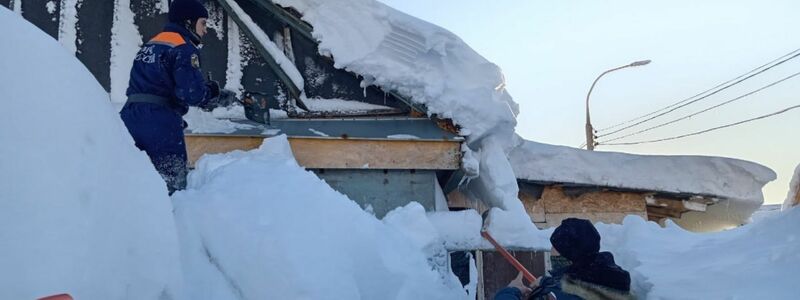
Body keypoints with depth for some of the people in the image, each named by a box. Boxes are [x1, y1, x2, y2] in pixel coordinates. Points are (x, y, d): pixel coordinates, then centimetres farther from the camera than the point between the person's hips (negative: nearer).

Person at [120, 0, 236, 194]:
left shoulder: (150, 44, 21)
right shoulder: (184, 49, -5)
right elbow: (192, 92, -17)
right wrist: (217, 95, 3)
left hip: (130, 117, 8)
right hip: (159, 122, -8)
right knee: (171, 185, -3)